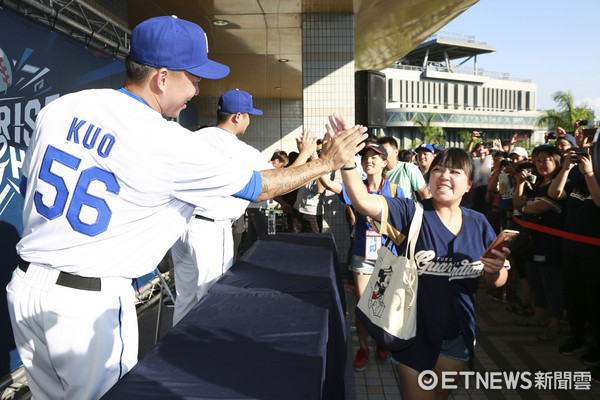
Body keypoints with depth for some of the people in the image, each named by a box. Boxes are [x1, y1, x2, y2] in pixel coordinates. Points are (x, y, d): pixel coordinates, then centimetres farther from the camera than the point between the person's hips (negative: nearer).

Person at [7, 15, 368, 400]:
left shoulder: (58, 108, 1)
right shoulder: (173, 145, -18)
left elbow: (28, 186, 14)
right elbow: (258, 187, -7)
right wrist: (327, 163, 5)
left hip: (23, 283, 7)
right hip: (91, 303, -6)